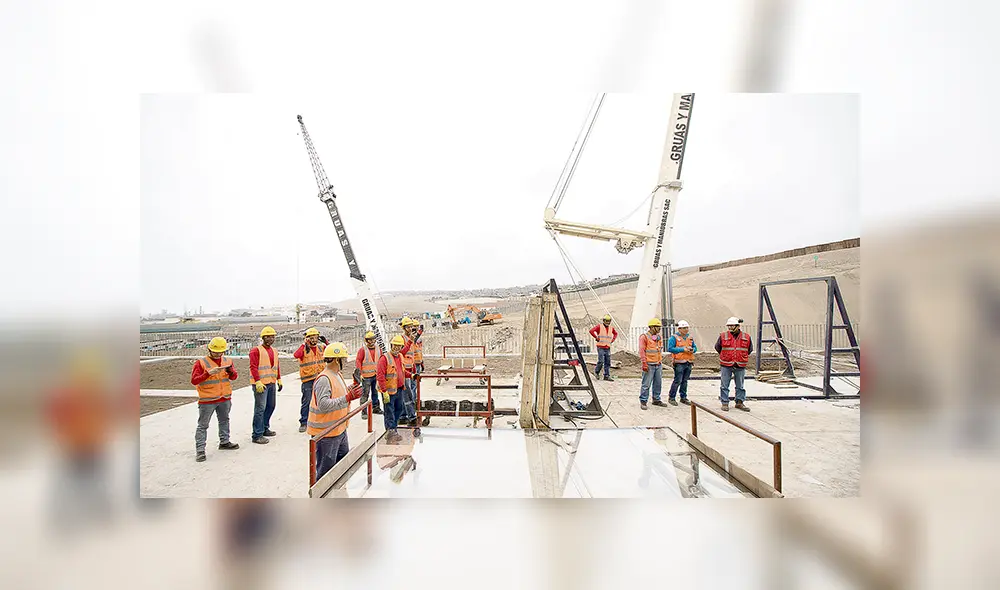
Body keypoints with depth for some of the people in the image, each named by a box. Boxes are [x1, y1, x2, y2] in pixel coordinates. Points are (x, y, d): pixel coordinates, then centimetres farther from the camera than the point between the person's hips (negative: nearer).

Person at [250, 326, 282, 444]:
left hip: (272, 383, 8)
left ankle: (265, 428, 31)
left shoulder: (274, 351, 16)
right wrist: (258, 382, -20)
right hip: (261, 384, -8)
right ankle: (257, 435, -2)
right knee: (260, 408, -8)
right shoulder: (256, 350, -8)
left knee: (271, 406, 16)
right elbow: (253, 367, -14)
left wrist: (279, 379, 16)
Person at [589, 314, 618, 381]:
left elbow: (616, 333, 31)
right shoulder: (599, 326, -5)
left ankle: (607, 376, 9)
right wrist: (596, 337, -13)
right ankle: (596, 371, 13)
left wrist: (613, 339, 16)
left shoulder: (611, 328, 12)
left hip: (608, 348, 6)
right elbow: (591, 331, -16)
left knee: (608, 363, 4)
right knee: (601, 361, -12)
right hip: (601, 347, -5)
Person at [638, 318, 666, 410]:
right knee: (646, 384, -4)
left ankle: (656, 400, 26)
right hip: (649, 365, -7)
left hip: (658, 364, 7)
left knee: (658, 383, 13)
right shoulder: (644, 337, -10)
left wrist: (661, 361, 18)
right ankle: (643, 402, 4)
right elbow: (641, 351, -13)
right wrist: (644, 364, -16)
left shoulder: (659, 337, 13)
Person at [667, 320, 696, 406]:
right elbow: (670, 348, -15)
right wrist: (683, 349, -18)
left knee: (685, 381, 12)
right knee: (677, 381, -7)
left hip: (689, 362, 6)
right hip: (679, 363, -6)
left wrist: (693, 350, -5)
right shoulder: (674, 337, -6)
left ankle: (683, 398, 22)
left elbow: (695, 347, 19)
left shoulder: (690, 337, 15)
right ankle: (672, 398, 4)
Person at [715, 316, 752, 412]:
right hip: (726, 365, -1)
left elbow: (749, 349, 19)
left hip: (740, 366, 2)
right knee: (725, 385, 2)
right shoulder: (723, 336, -2)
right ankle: (725, 403, 10)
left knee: (740, 386, 11)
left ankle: (740, 403, 23)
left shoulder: (746, 337, 3)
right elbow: (717, 348, 13)